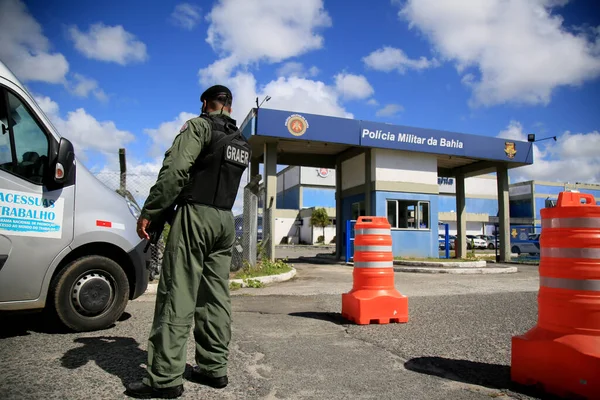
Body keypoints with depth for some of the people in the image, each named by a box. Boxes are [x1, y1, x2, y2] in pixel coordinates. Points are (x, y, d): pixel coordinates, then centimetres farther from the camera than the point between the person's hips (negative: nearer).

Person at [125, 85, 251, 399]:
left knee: (177, 296, -7)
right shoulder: (242, 143, 19)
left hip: (196, 214, -7)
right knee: (216, 297, 9)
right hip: (225, 220, 7)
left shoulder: (199, 126, -3)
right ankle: (214, 368, 14)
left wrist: (148, 212, -14)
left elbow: (174, 170, -15)